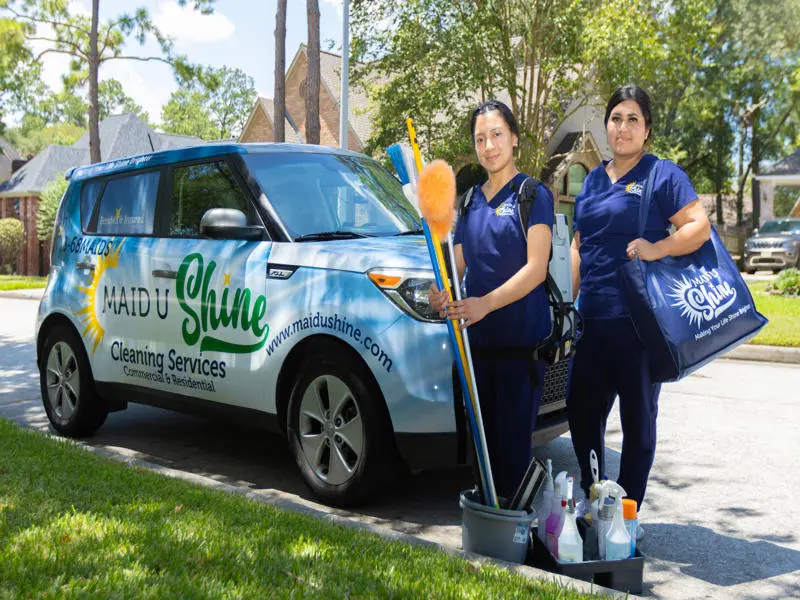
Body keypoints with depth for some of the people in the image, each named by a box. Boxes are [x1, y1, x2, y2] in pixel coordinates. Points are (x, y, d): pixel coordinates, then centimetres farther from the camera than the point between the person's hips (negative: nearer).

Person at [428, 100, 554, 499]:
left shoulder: (533, 195, -2)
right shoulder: (470, 200, 16)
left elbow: (536, 268, -12)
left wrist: (485, 303, -25)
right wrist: (443, 293, -7)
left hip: (521, 336, -6)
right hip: (477, 336, 6)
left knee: (512, 442, -5)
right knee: (482, 438, 11)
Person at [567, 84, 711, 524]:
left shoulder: (663, 175, -1)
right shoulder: (593, 180, 18)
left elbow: (700, 226, -10)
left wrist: (656, 248, -26)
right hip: (593, 318, 6)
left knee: (638, 418, 4)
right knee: (582, 411, 9)